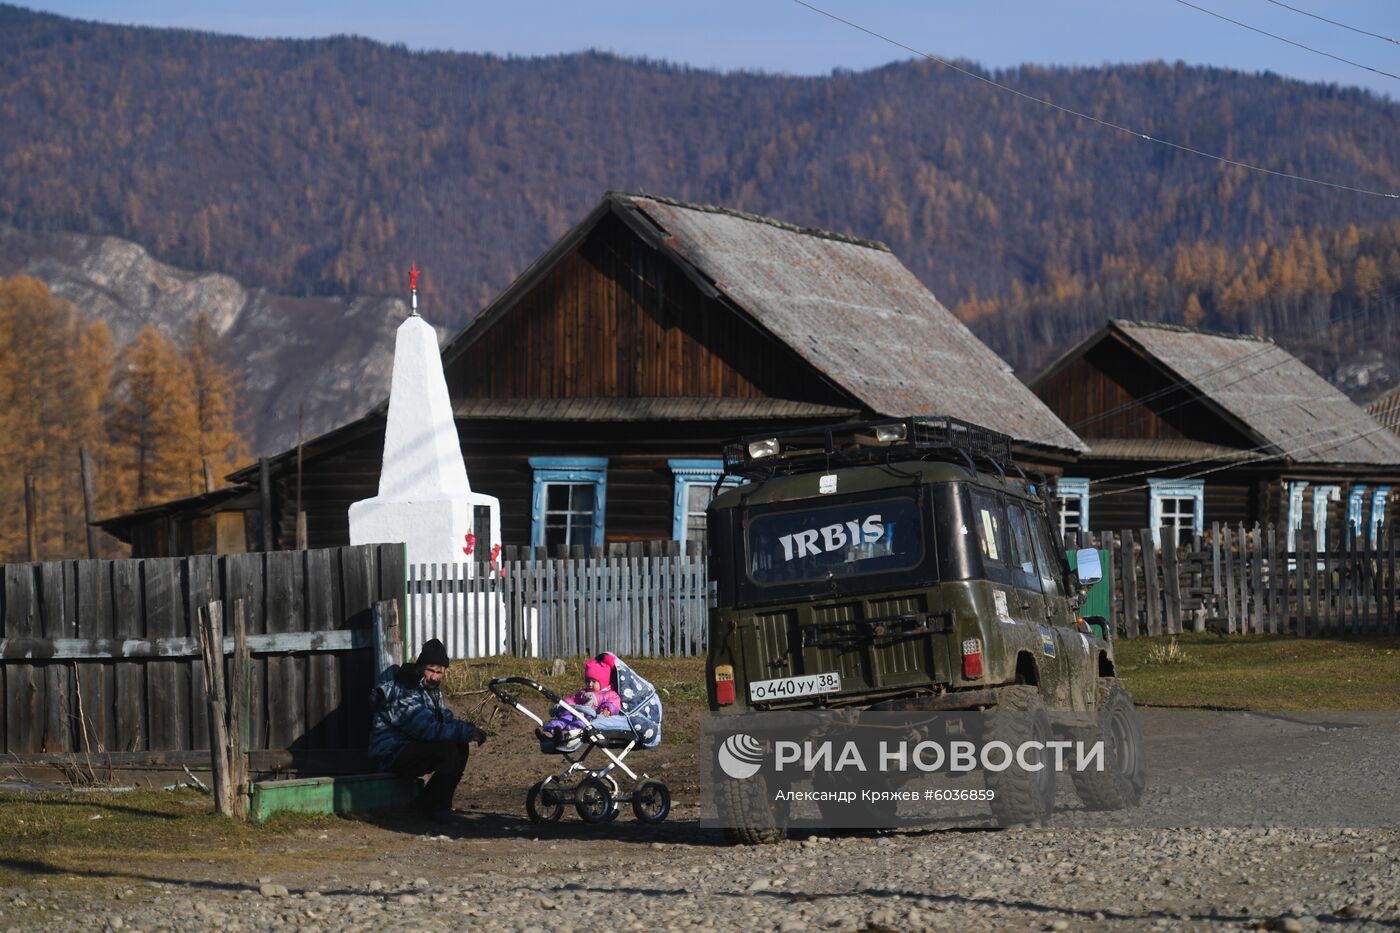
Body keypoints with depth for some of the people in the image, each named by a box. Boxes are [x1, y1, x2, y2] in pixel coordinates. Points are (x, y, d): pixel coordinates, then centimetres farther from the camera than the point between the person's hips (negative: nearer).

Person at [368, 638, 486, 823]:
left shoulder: (431, 688, 9)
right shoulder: (404, 693, -24)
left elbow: (445, 718, 10)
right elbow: (429, 729, -32)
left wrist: (468, 728, -11)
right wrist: (466, 731, -30)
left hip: (411, 748, 10)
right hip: (391, 756, -10)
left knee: (461, 747, -4)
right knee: (447, 750, -27)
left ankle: (429, 800, 5)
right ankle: (438, 808, -15)